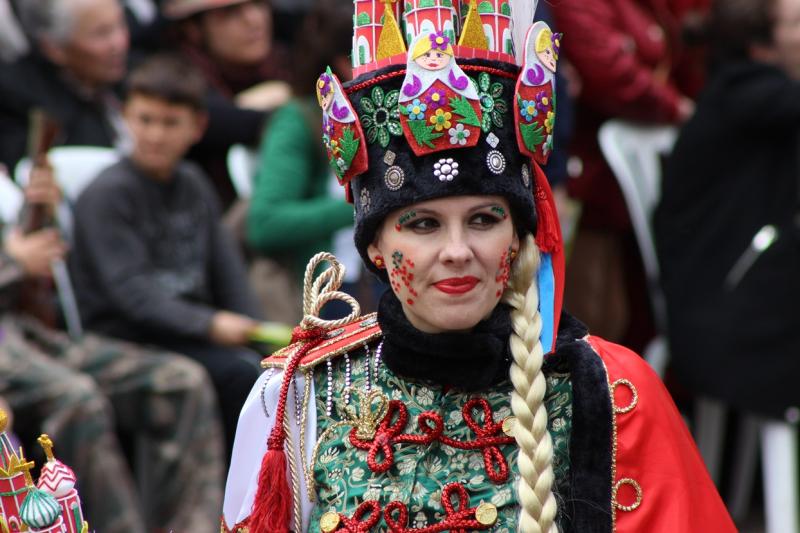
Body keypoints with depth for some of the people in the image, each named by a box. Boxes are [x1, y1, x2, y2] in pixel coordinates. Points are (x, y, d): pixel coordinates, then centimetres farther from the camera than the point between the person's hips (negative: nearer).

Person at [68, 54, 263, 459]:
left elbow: (225, 269, 11)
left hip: (191, 330, 7)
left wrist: (248, 329, -7)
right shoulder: (106, 195, -10)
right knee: (239, 372, -26)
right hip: (126, 339, -7)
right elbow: (133, 293, -18)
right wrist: (210, 325, -28)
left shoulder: (193, 185, 13)